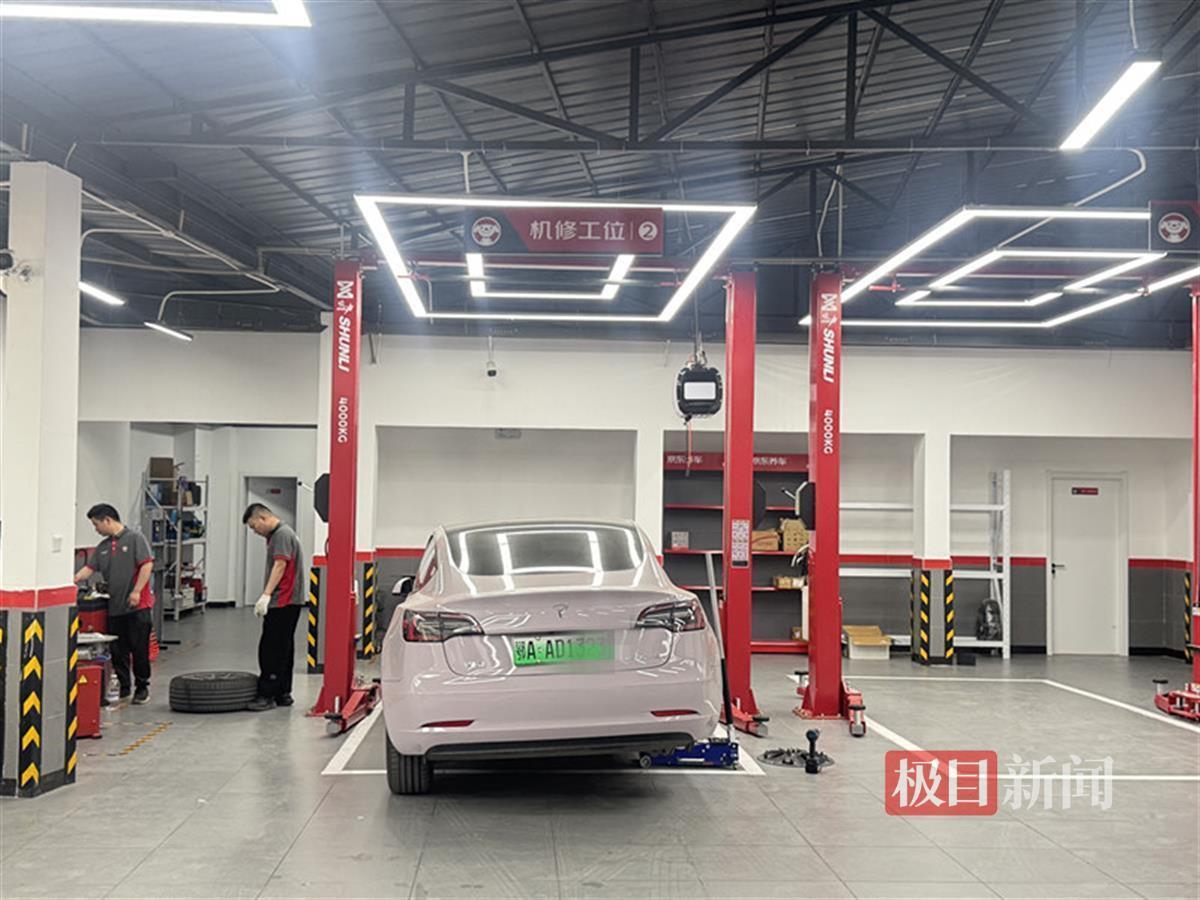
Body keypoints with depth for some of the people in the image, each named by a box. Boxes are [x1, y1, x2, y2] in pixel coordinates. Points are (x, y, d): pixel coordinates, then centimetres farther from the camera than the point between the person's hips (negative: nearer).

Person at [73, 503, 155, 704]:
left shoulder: (135, 538, -5)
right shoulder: (102, 547, 14)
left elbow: (147, 565, -12)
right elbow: (89, 568, 8)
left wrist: (136, 591, -18)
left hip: (137, 605, -6)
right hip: (114, 606, 6)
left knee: (139, 649, 0)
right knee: (118, 651, 8)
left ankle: (142, 687, 11)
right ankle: (122, 687, 18)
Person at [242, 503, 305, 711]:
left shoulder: (282, 534, -13)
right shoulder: (278, 534, 20)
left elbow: (280, 565, -23)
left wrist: (266, 595, -29)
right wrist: (267, 598, 26)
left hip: (282, 602, -11)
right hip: (288, 602, 11)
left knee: (270, 649, -9)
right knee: (282, 649, 11)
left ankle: (267, 695, -7)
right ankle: (282, 694, 15)